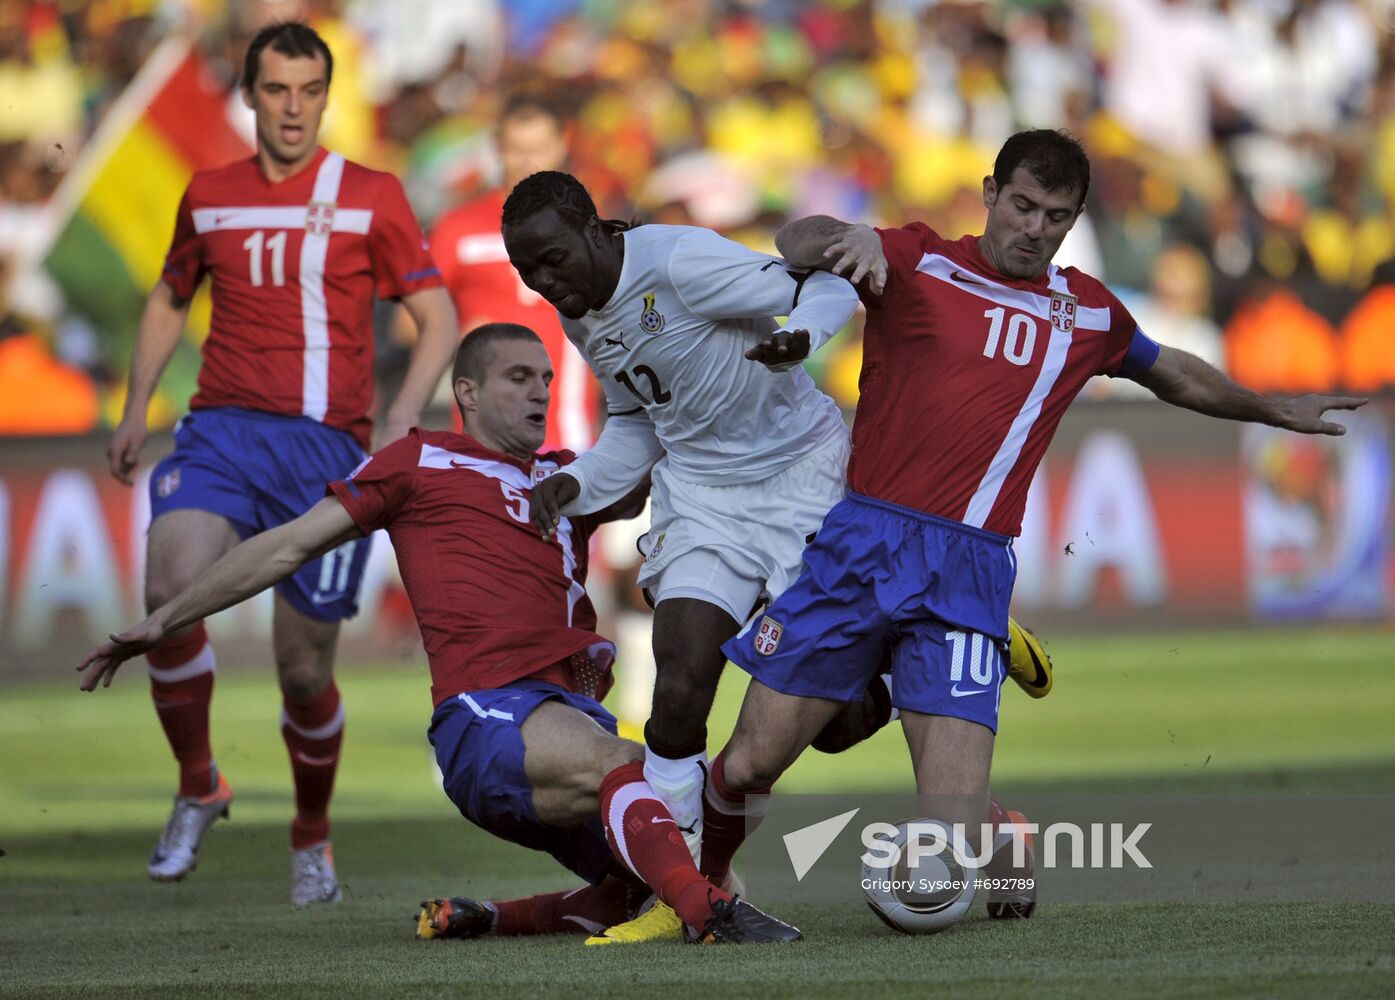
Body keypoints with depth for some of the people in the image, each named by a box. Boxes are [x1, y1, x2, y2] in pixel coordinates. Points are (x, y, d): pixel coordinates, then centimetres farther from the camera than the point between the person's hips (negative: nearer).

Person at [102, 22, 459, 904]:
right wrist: (137, 410, 15)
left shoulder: (371, 197, 4)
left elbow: (440, 319, 4)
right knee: (171, 588, -26)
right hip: (222, 433, 2)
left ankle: (313, 838, 25)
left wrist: (404, 417, -11)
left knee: (305, 665, -1)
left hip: (327, 448, -2)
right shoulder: (210, 198, 13)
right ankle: (198, 787, -5)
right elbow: (170, 301, 28)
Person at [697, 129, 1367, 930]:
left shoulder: (1088, 312, 17)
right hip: (858, 540, -1)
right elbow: (797, 242, -9)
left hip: (968, 571, 1)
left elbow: (1176, 375, 36)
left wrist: (1275, 409, 47)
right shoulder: (917, 261, 6)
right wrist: (851, 239, -30)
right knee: (752, 761, -3)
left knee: (955, 807, -13)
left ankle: (1007, 852, 23)